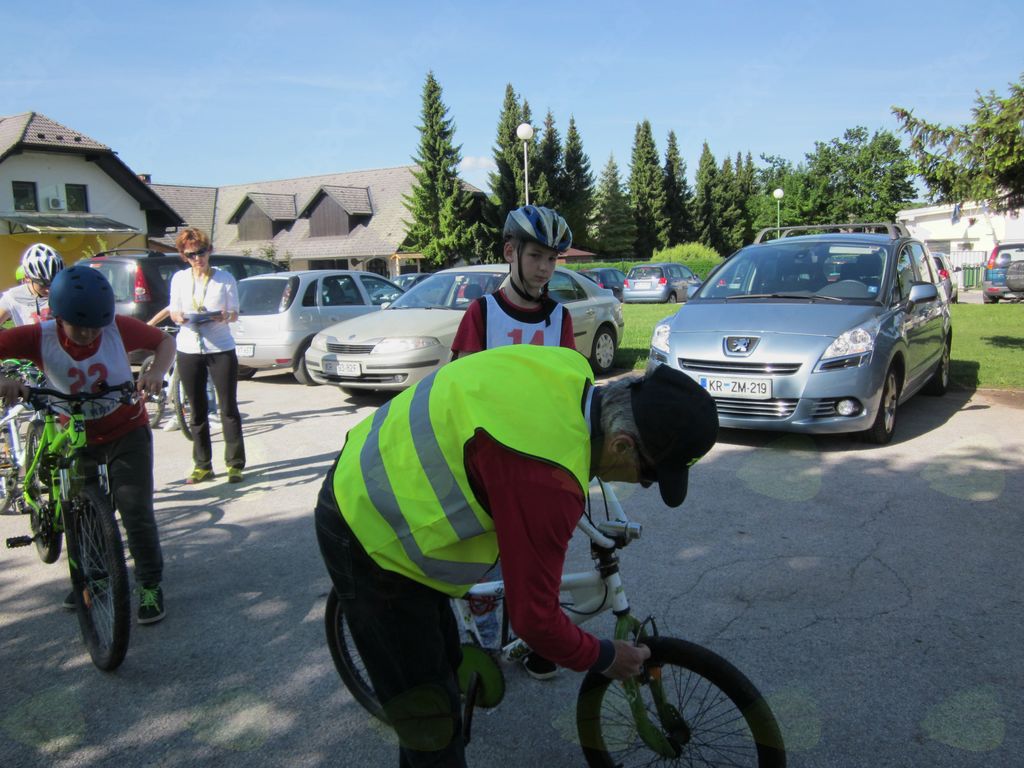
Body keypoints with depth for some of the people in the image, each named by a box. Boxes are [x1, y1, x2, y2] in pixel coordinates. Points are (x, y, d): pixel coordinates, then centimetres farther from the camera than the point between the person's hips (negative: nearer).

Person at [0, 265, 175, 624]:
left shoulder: (119, 327, -20)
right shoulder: (39, 337, -21)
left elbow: (164, 341, -5)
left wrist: (157, 372, -25)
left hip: (127, 432, -2)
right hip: (76, 438, 2)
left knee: (136, 510, -8)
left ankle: (151, 584, 11)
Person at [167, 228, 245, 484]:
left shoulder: (224, 278, 0)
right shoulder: (179, 279, 5)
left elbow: (234, 314, 2)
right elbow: (174, 312, 11)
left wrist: (225, 316, -21)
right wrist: (179, 317, -13)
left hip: (221, 349, -2)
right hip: (189, 350, 2)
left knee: (228, 408, -2)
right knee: (198, 410, 7)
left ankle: (235, 464, 4)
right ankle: (202, 465, 15)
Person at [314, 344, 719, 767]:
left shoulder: (569, 370, -9)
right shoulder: (546, 480, -34)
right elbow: (534, 618, -23)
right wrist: (605, 658, -5)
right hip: (371, 542, -9)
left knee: (445, 666, 25)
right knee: (431, 717, 4)